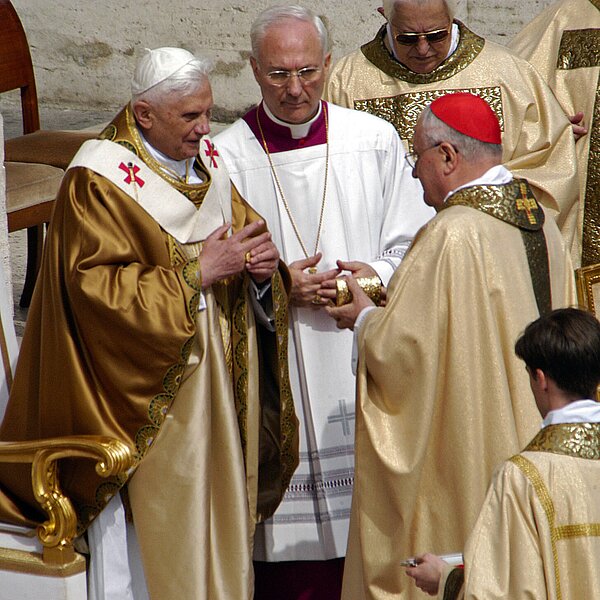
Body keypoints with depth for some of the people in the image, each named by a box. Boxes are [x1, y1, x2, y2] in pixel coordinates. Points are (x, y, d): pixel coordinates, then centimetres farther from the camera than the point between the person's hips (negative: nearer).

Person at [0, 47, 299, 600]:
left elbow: (246, 229, 16)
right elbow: (97, 289, -20)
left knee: (224, 512, 12)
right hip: (154, 397, -7)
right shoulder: (99, 182, -14)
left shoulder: (207, 160, 7)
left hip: (224, 380, 7)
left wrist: (260, 263, -8)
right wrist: (196, 273, -23)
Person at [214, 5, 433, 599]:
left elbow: (414, 243, 7)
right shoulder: (225, 157, -1)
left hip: (365, 359, 2)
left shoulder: (375, 141, 3)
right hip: (277, 373, -1)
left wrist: (377, 276, -12)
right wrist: (278, 287, -14)